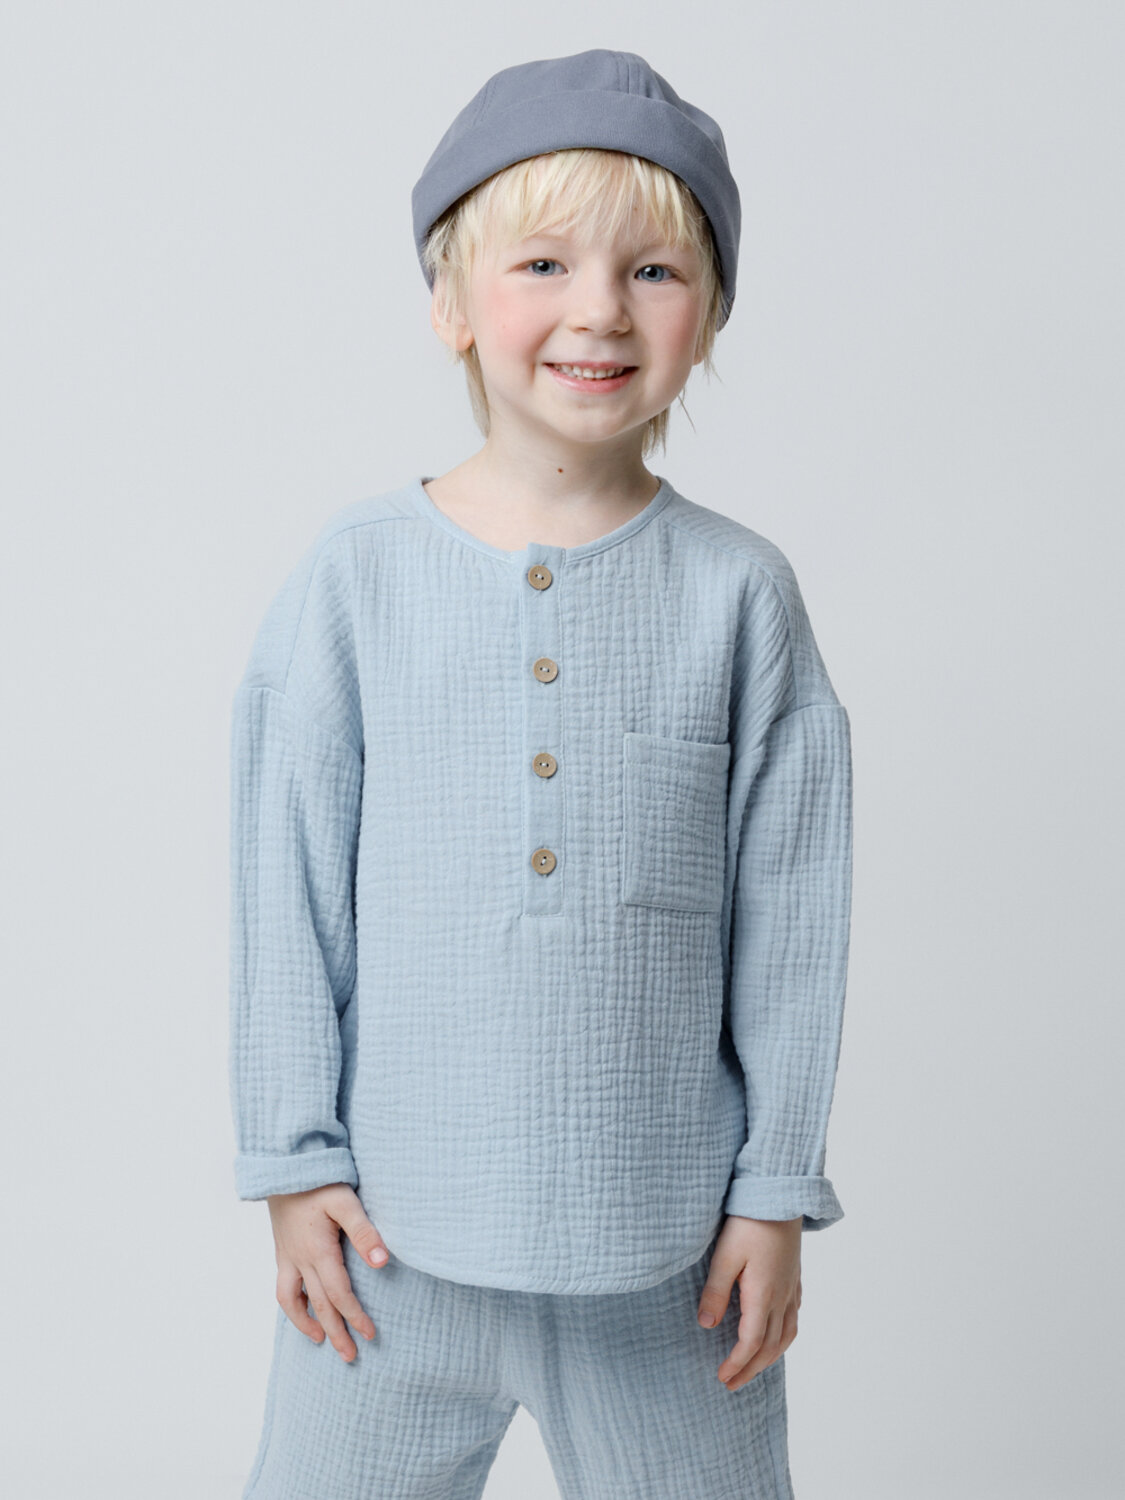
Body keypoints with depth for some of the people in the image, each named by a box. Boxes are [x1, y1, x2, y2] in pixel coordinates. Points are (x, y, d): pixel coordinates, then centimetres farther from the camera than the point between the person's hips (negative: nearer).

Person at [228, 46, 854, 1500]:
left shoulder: (739, 591, -2)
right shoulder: (358, 573, -3)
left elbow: (785, 918, 1)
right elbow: (288, 890, 0)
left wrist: (776, 1194, 2)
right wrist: (296, 1160, 0)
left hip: (666, 1242, 0)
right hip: (395, 1227, 0)